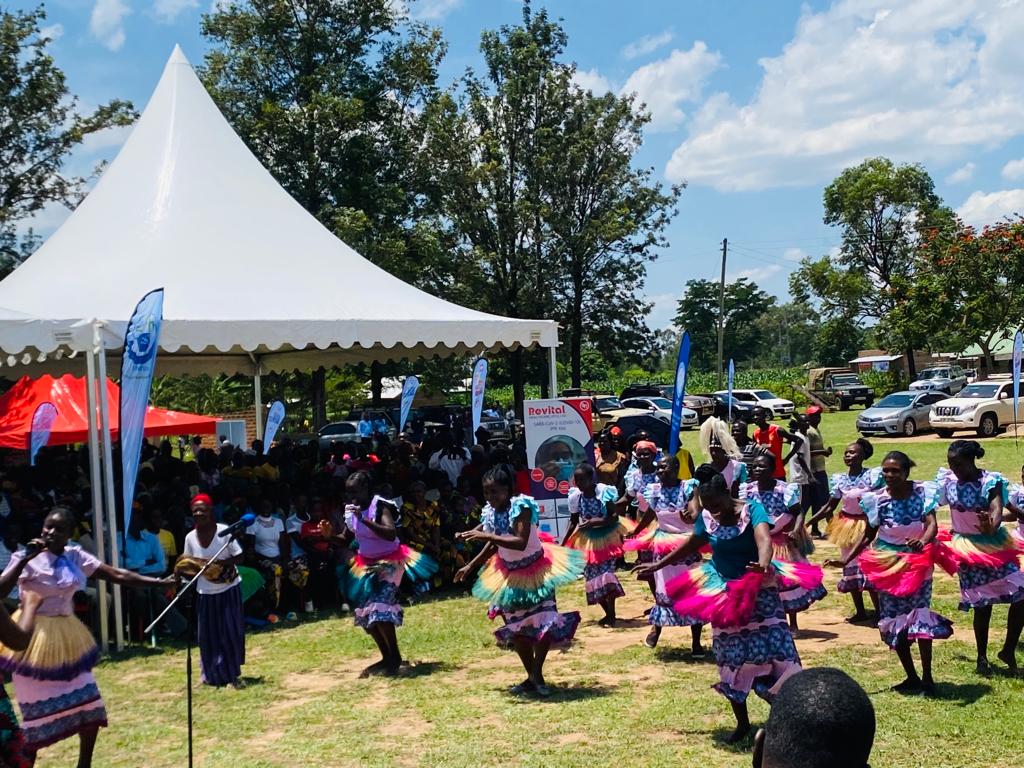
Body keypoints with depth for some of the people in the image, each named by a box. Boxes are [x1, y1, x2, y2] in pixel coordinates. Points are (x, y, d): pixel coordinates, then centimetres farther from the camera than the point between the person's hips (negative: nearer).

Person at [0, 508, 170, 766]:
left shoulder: (75, 556, 2)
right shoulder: (29, 560, -11)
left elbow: (118, 575, 1)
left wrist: (163, 581, -5)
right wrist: (24, 559, -30)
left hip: (69, 638, 6)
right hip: (35, 639, -6)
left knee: (91, 708, 9)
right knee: (38, 716, -2)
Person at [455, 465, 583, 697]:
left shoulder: (520, 506, -23)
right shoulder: (490, 512, -5)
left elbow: (521, 543, -36)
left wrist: (485, 536, -38)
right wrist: (470, 566, 8)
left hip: (535, 570, -6)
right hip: (510, 575, 6)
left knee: (543, 622, -12)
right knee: (516, 628, 9)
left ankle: (537, 675, 2)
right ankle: (531, 677, 23)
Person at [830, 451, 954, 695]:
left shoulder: (922, 493, -11)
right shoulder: (877, 499, -8)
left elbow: (932, 523, -22)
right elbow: (868, 535, 2)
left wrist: (923, 540, -44)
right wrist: (846, 560, -4)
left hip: (917, 563, -2)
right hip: (888, 565, 2)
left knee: (920, 618, -10)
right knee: (894, 622, 6)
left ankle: (927, 677, 2)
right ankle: (912, 677, 21)